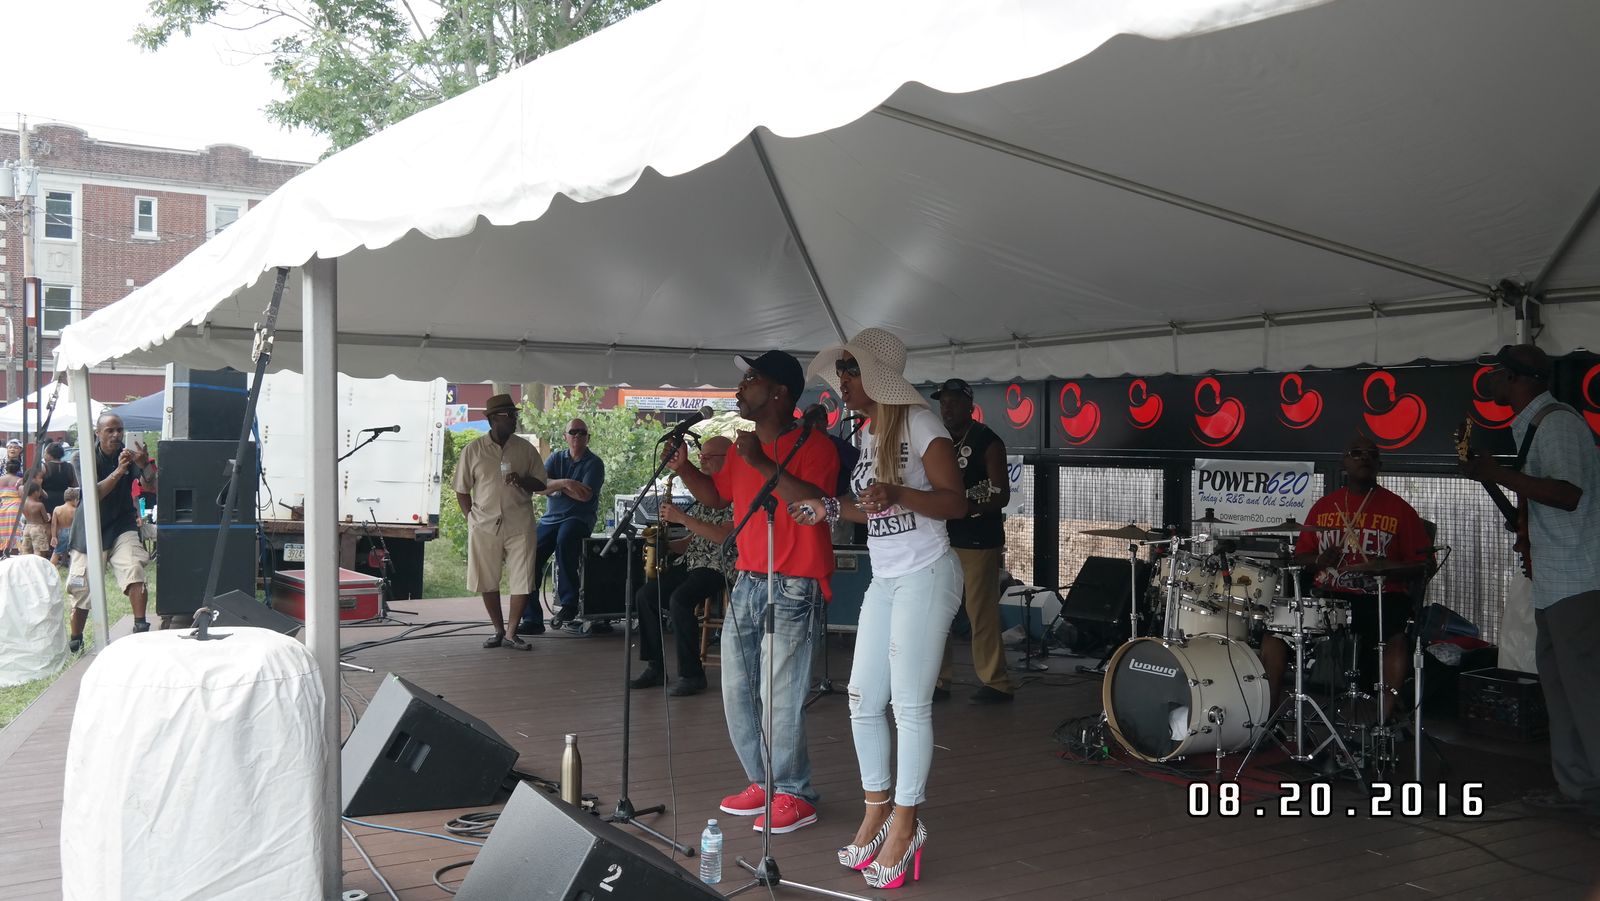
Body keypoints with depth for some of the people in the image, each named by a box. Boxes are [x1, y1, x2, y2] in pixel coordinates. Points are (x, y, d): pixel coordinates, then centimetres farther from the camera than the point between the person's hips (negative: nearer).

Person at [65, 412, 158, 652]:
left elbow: (151, 487, -13)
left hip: (122, 524, 0)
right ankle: (76, 639, 24)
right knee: (81, 586, 6)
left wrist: (145, 465, -31)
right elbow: (93, 494, -22)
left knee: (134, 569, -25)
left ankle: (140, 626, -23)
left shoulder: (129, 454, -4)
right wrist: (119, 471, -33)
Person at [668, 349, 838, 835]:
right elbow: (717, 496, 25)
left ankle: (795, 796, 7)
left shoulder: (812, 445, -12)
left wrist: (762, 463, -28)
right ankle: (764, 782, 25)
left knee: (778, 696, -8)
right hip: (747, 581, 9)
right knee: (737, 690, 12)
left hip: (793, 589, -8)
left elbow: (814, 504, -27)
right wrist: (685, 470, 9)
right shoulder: (742, 446, 13)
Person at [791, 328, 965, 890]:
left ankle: (905, 826, 7)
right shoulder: (870, 433, 14)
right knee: (863, 701, 8)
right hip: (884, 580, 8)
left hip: (926, 575, -8)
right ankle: (877, 812, 22)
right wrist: (831, 509, 10)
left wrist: (898, 494, -29)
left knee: (909, 704, -4)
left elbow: (955, 503, -15)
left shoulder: (919, 422, -10)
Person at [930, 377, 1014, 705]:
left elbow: (1001, 495, -11)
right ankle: (939, 679, 14)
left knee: (981, 614, -5)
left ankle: (996, 683, 4)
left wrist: (965, 507, -24)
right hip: (943, 539, 6)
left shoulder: (987, 442, -6)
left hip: (979, 540, -6)